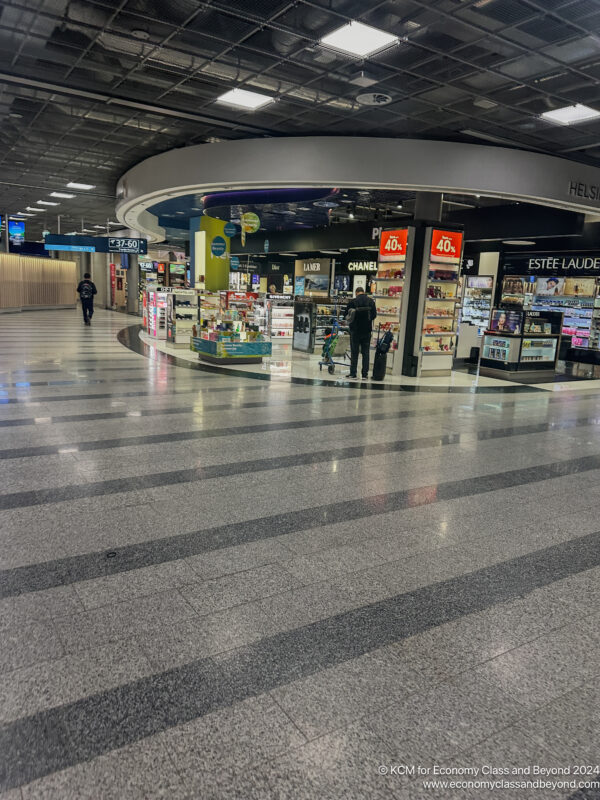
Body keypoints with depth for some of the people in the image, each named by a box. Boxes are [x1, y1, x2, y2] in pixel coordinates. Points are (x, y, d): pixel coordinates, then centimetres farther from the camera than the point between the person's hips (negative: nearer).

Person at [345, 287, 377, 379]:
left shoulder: (353, 301, -9)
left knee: (354, 352, 4)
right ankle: (365, 373, 7)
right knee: (365, 352, 8)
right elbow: (374, 315, 3)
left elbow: (346, 314, -2)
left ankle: (353, 373, 4)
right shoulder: (371, 301, 0)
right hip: (367, 330, 2)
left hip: (355, 330, -2)